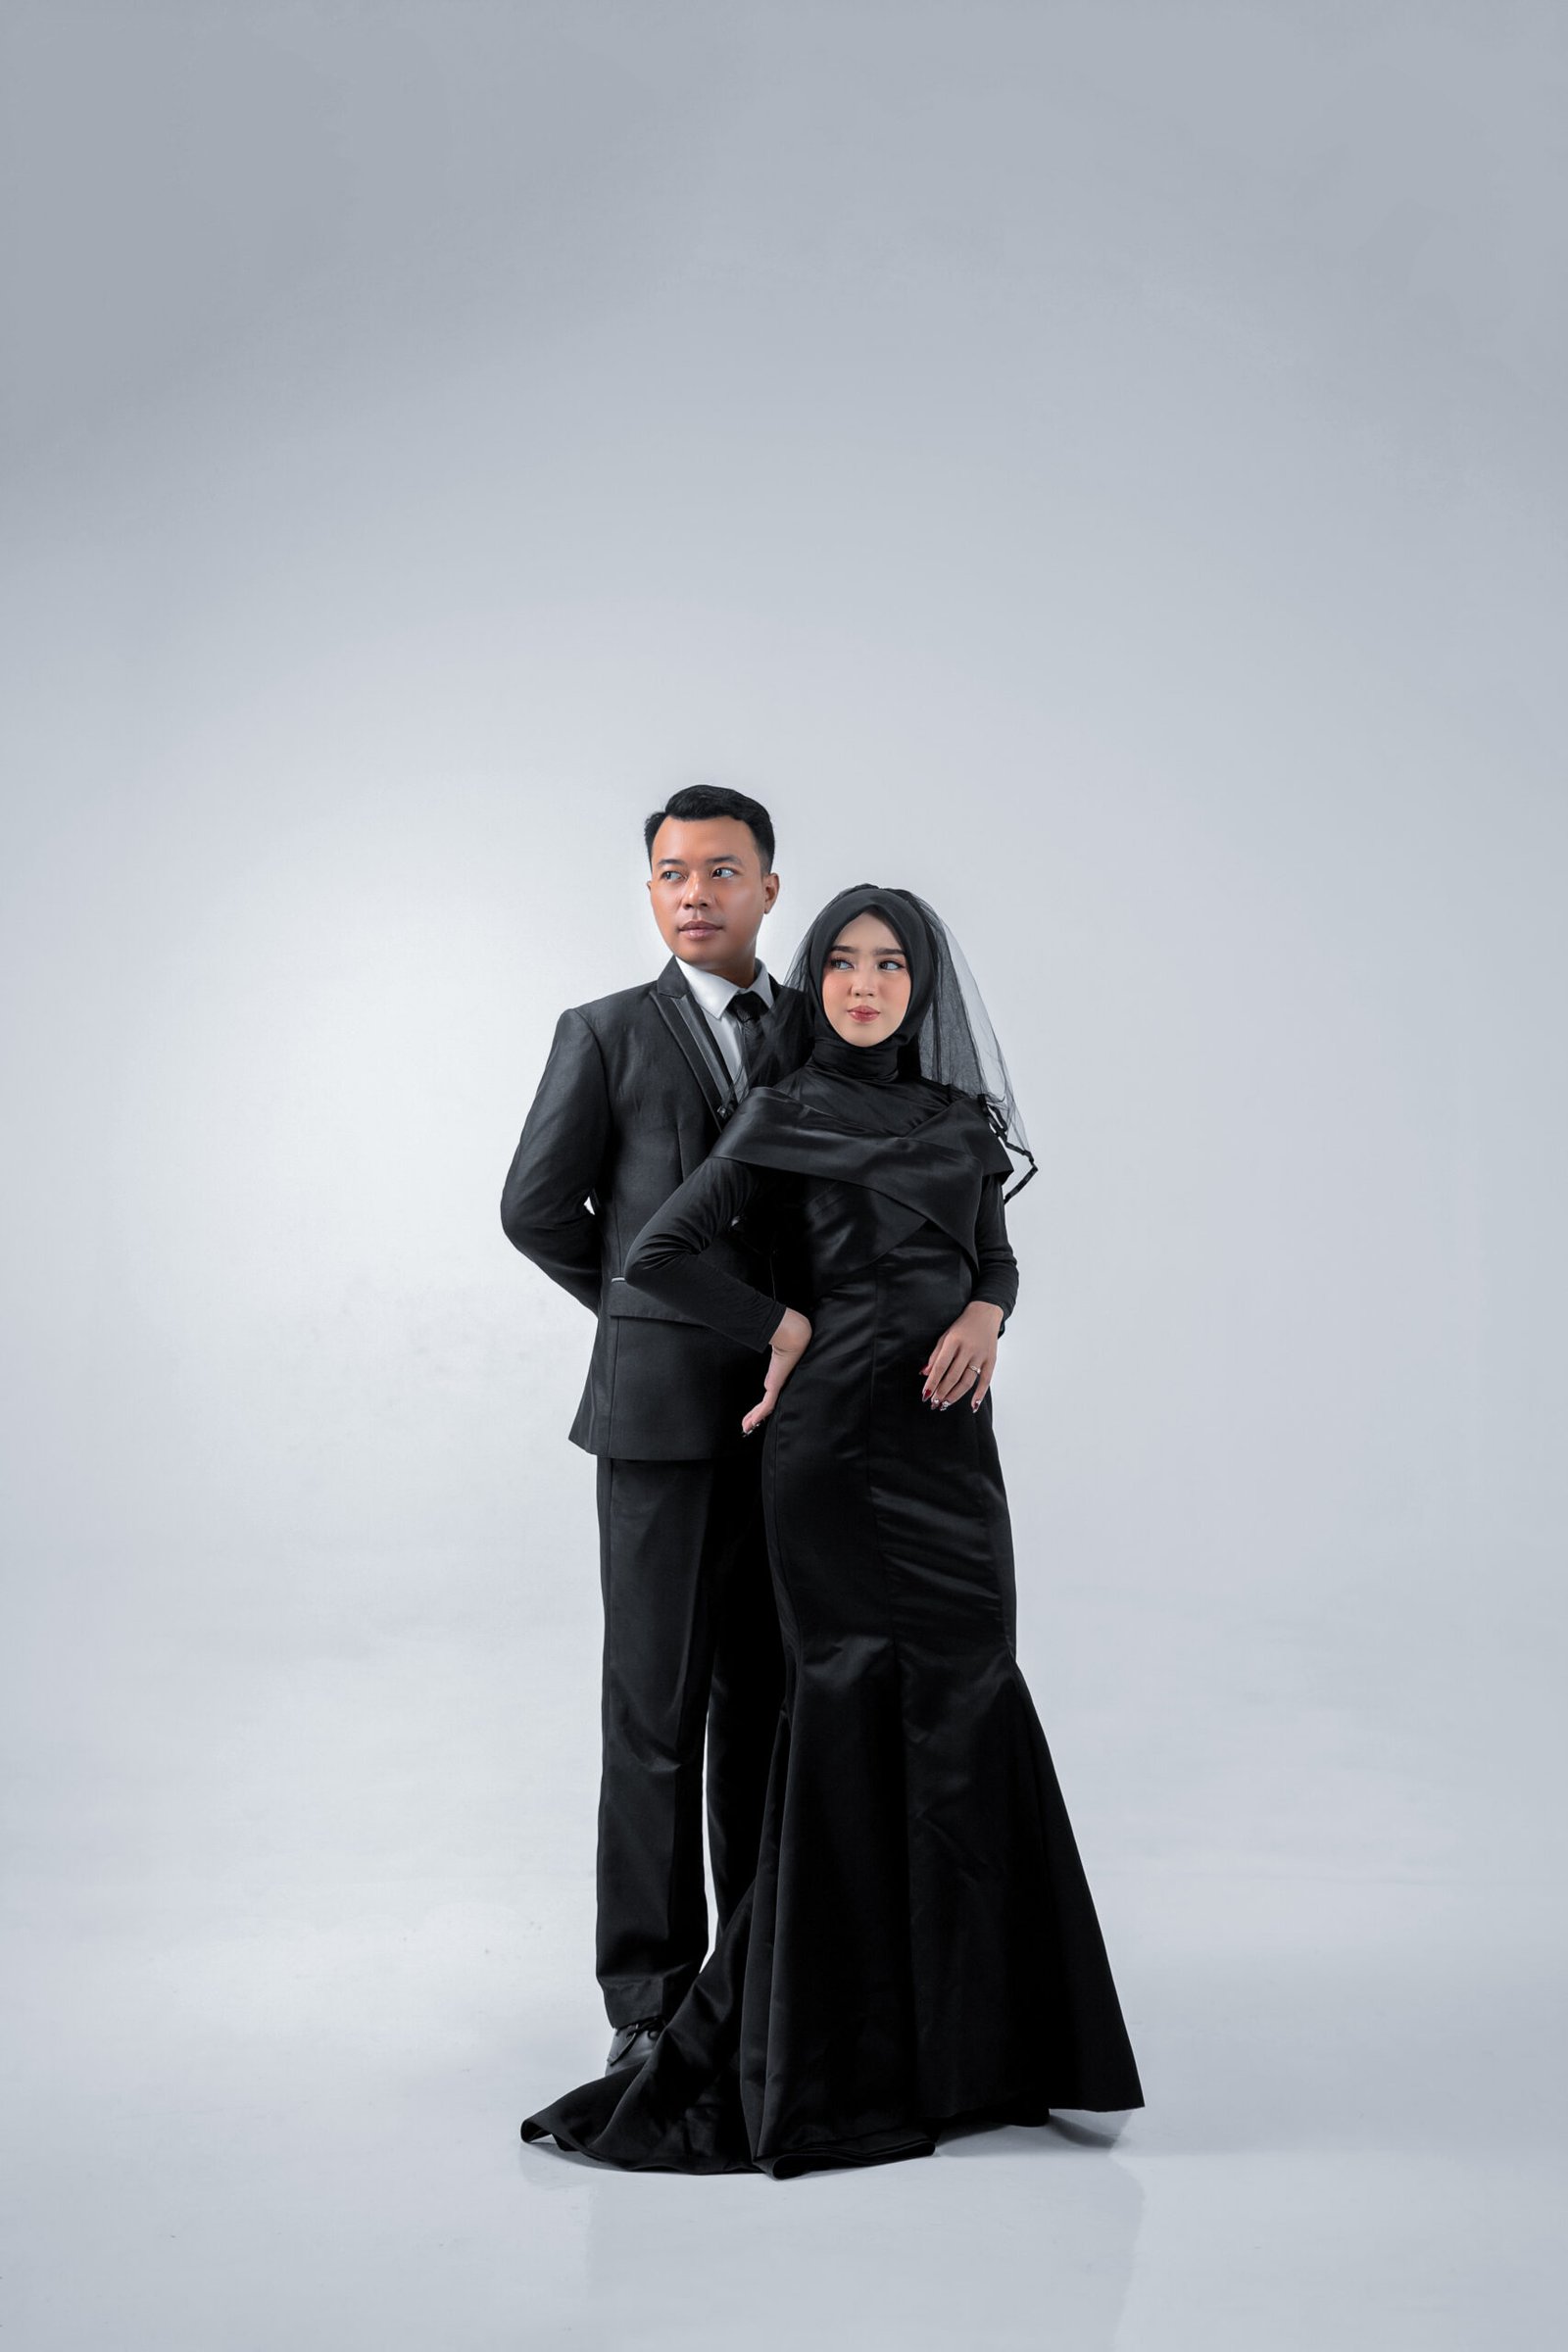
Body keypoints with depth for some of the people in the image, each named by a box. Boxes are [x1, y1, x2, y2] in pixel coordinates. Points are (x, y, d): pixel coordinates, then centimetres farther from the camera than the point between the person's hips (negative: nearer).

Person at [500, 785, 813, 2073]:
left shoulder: (825, 1032, 10)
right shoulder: (606, 1033, 0)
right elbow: (538, 1206, 2)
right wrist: (659, 1311, 8)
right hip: (664, 1415, -3)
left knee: (766, 1693, 10)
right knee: (656, 1706, -1)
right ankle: (653, 1995, 7)